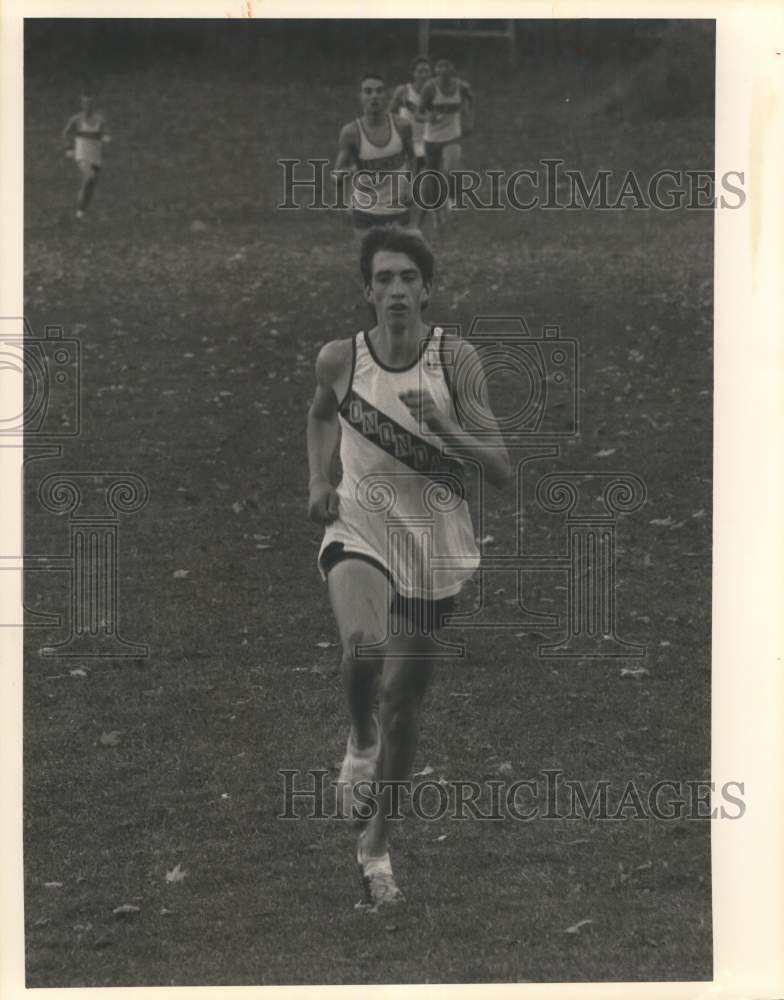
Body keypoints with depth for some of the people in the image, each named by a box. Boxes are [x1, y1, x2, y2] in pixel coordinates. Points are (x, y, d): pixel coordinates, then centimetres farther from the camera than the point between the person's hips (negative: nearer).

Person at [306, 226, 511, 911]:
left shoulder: (456, 360, -10)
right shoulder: (340, 359, -5)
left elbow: (503, 471, -12)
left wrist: (443, 426, -26)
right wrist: (320, 481, 5)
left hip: (436, 544, 1)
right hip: (360, 528, 0)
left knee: (404, 705, 8)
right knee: (362, 644, -32)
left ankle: (378, 843, 27)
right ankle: (360, 741, 1)